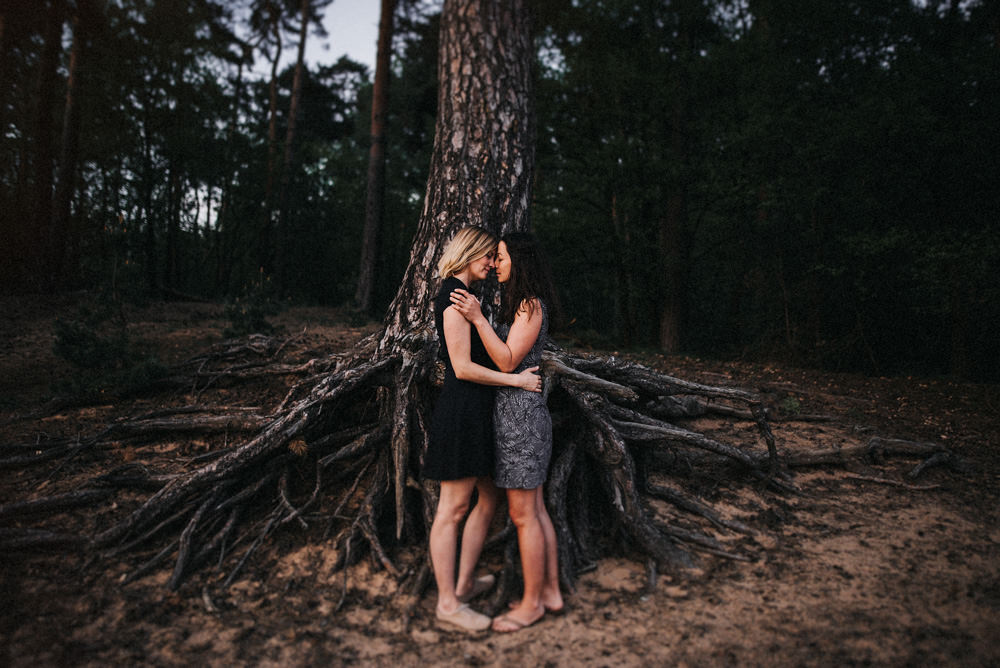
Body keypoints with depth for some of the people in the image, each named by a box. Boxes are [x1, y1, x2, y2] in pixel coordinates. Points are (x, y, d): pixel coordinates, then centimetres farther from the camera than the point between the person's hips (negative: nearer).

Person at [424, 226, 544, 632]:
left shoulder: (459, 294, 18)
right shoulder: (455, 295, -14)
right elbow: (462, 367, -19)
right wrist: (515, 379, -13)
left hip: (475, 411, 11)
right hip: (462, 411, -11)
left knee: (489, 498, 17)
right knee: (454, 507, 0)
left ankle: (464, 583, 31)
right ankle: (448, 603, 14)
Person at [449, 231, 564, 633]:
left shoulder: (531, 305, -14)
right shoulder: (520, 305, 15)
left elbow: (507, 362, -19)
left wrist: (478, 318, -23)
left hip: (520, 412, -10)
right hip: (517, 410, 10)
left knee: (523, 513, 0)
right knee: (535, 509, 15)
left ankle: (532, 603, 14)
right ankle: (551, 591, 27)